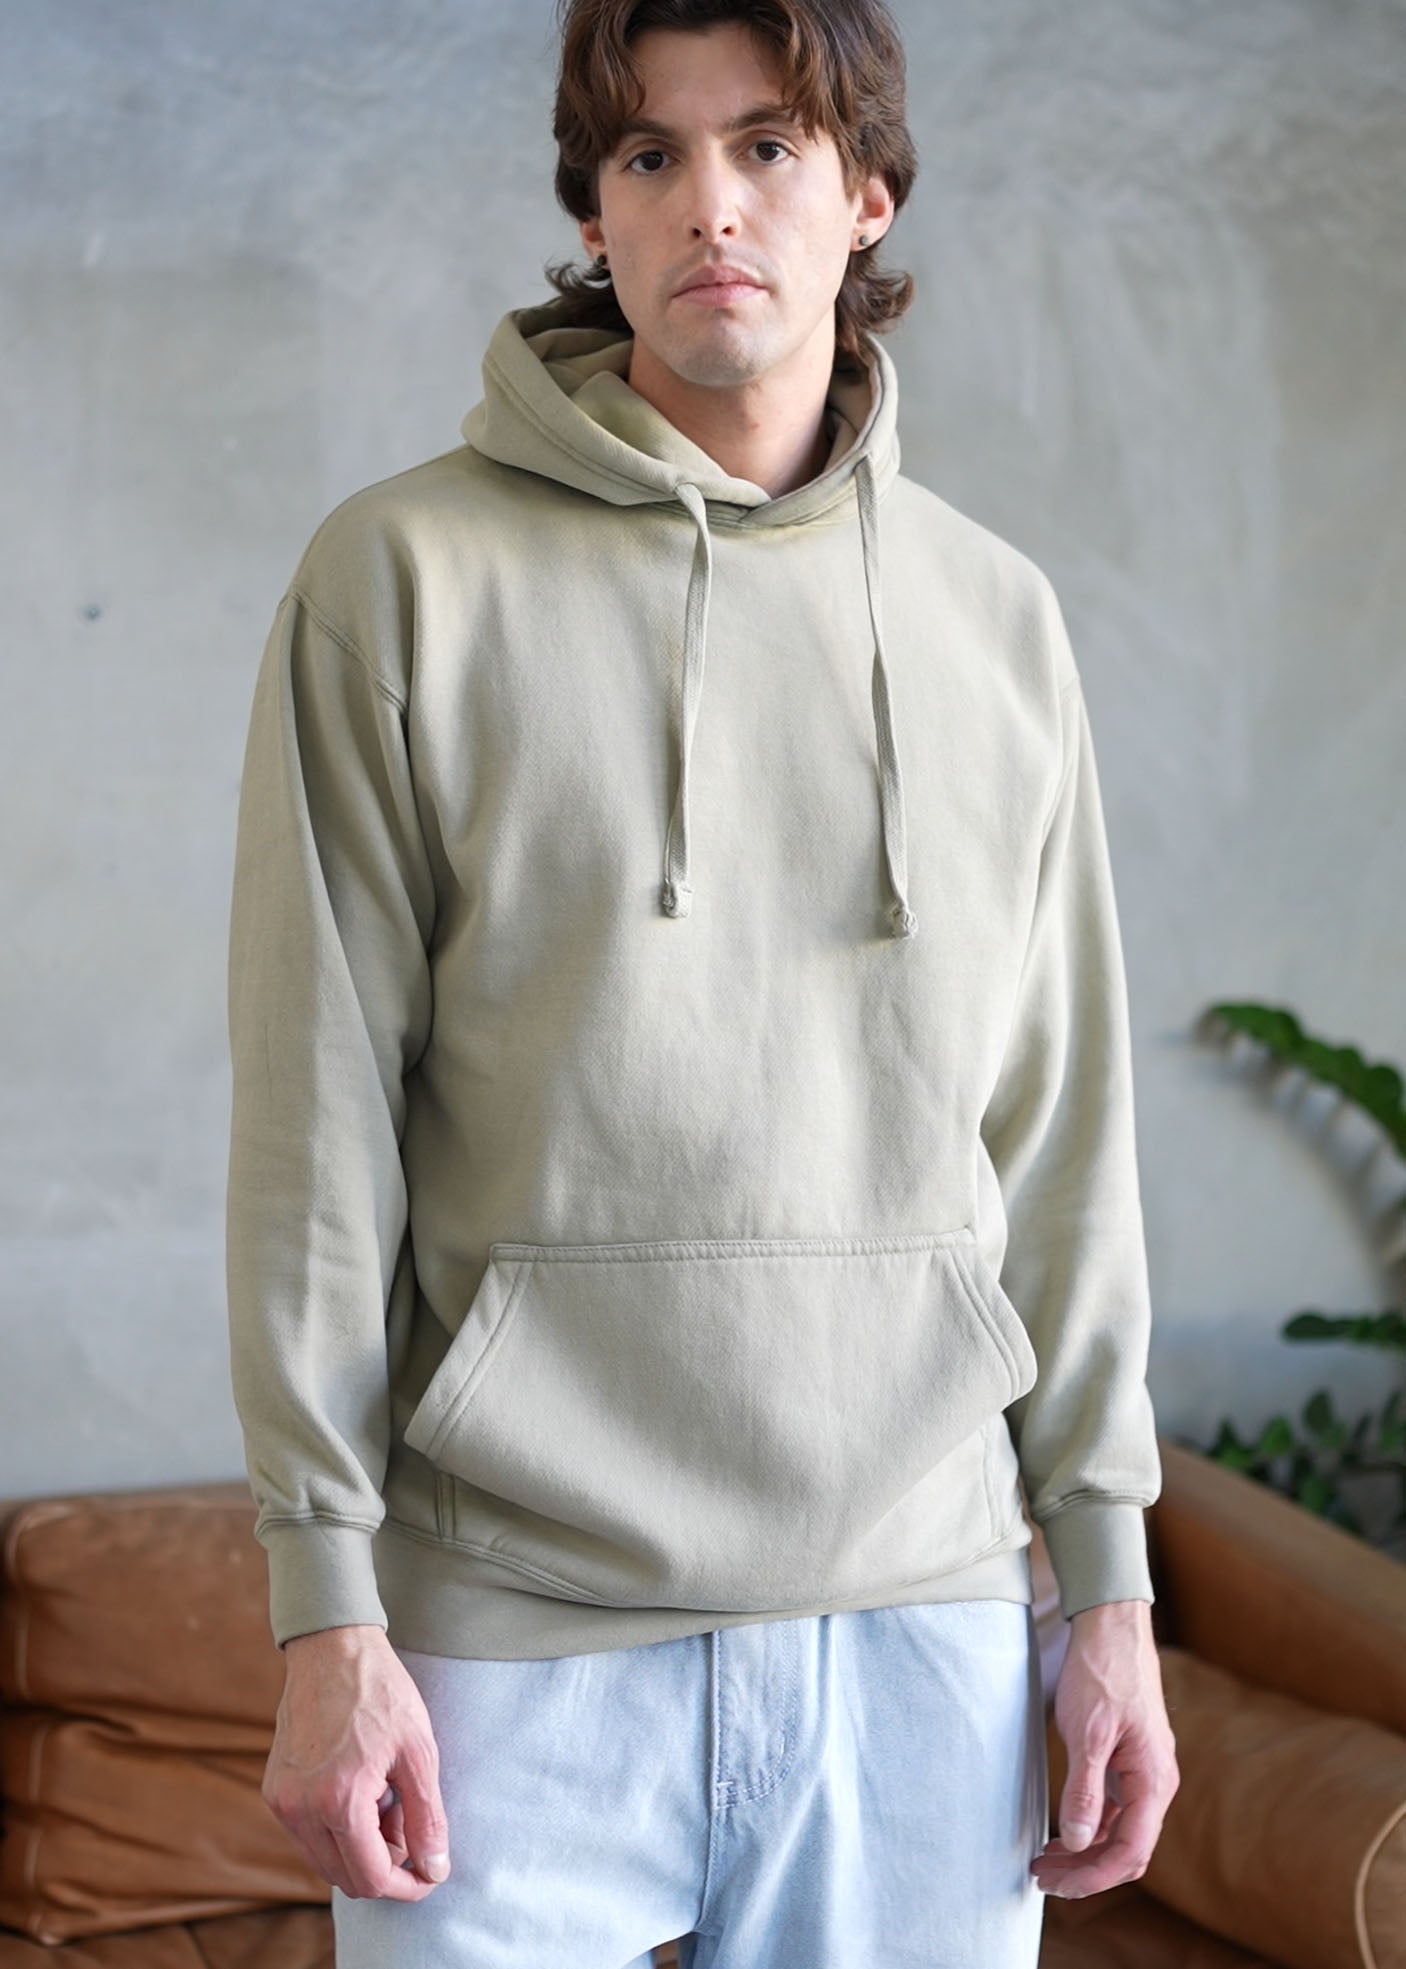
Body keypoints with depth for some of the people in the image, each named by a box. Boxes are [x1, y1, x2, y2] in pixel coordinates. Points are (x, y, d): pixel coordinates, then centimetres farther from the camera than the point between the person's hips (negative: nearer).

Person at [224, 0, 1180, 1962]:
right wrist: (328, 1614, -8)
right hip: (516, 1647, -3)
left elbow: (1061, 1133, 10)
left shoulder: (997, 620, 9)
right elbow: (319, 1117, -4)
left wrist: (1112, 1584, 6)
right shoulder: (404, 574, -1)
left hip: (923, 1630, 3)